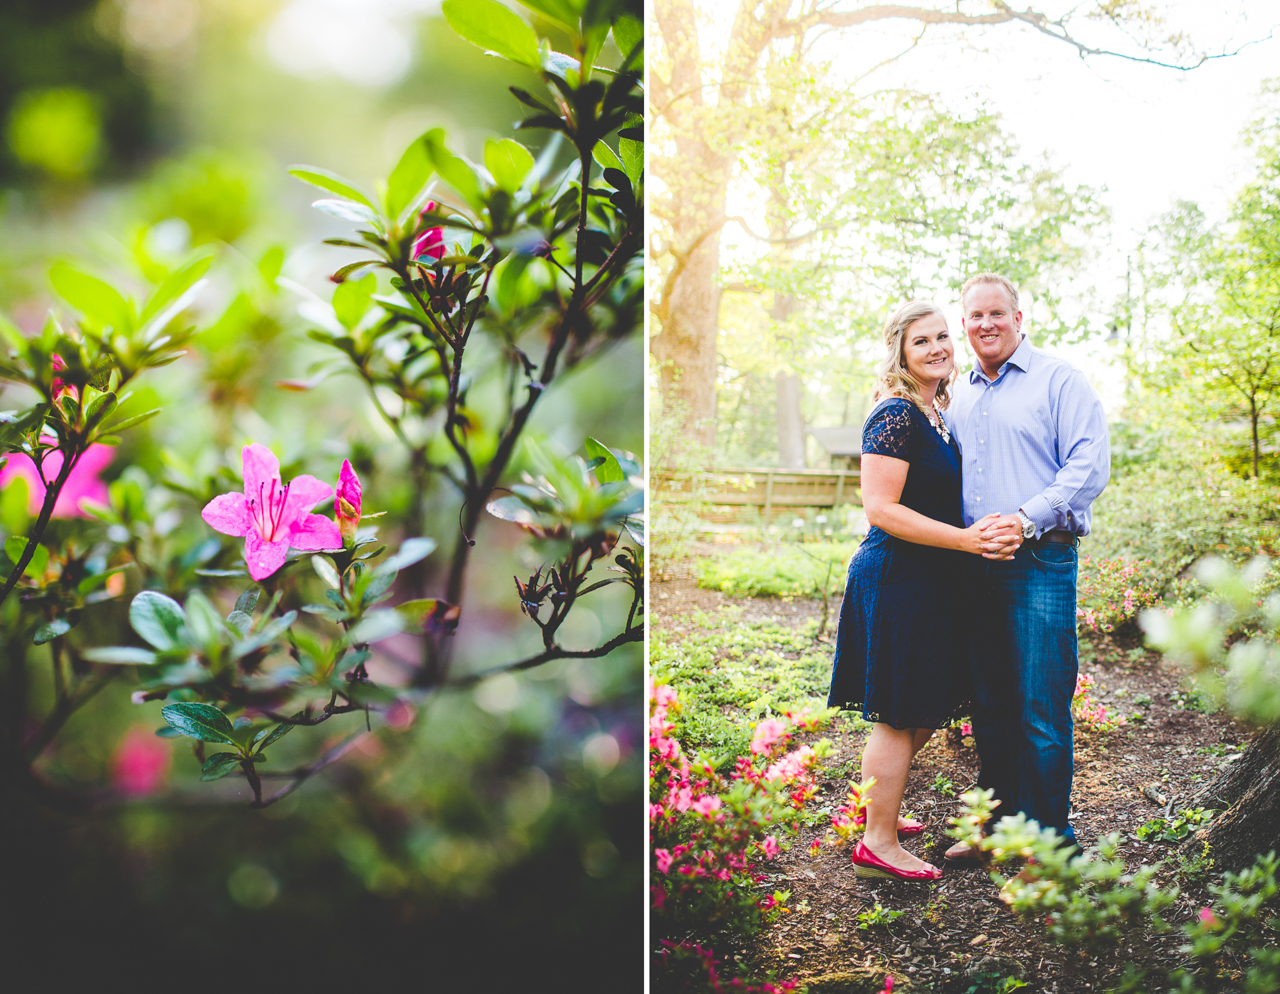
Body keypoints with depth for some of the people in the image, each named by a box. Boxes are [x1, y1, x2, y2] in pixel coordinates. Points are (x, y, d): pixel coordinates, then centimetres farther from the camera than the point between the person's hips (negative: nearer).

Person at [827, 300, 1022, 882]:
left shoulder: (938, 415, 14)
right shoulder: (896, 416, -15)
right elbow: (879, 509, -22)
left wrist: (986, 532, 12)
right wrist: (967, 539, -24)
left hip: (931, 582, 9)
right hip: (896, 578, -9)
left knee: (923, 713, 17)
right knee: (900, 717, -1)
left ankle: (874, 807, 35)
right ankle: (878, 846, 11)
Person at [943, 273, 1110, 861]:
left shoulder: (1060, 381, 0)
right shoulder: (958, 398, 19)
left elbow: (1089, 466, -10)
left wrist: (1024, 518, -19)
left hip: (1039, 561, -6)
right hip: (973, 565, 6)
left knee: (1040, 710, -5)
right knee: (989, 707, 10)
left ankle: (1049, 840, 6)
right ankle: (1000, 827, 22)